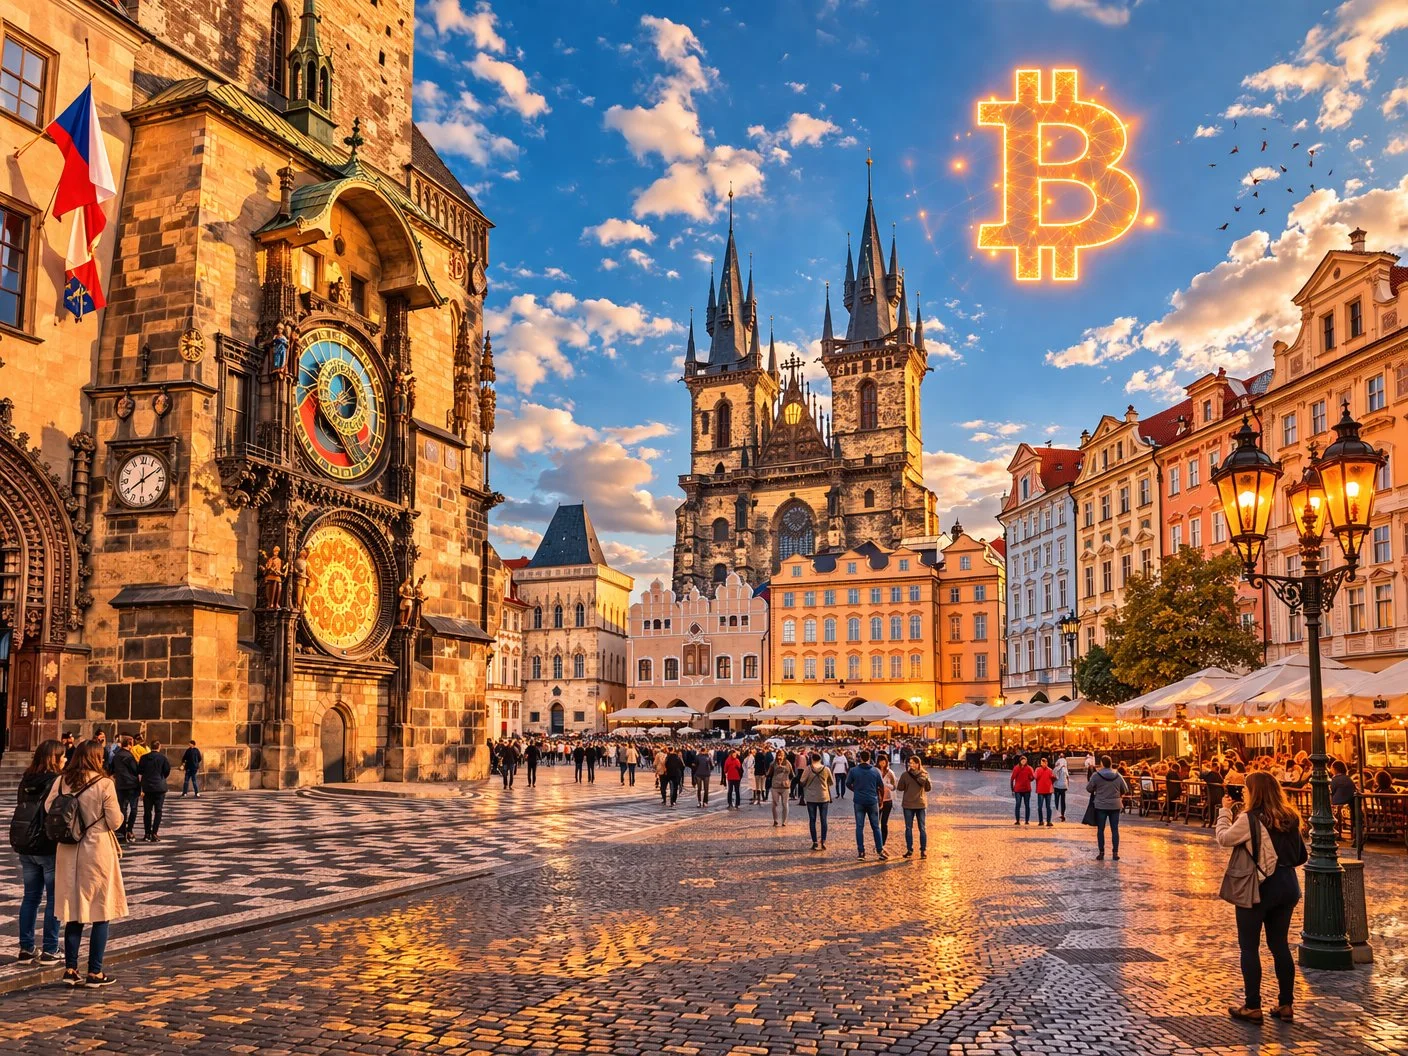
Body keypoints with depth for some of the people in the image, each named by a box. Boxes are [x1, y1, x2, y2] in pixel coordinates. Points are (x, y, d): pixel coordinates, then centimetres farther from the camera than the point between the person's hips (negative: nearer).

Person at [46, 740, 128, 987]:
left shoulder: (61, 782, -1)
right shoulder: (104, 783, -13)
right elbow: (115, 822, -11)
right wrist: (122, 815, 10)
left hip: (69, 852, 5)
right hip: (98, 851, -5)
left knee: (74, 912, 14)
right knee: (101, 912, 5)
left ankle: (70, 969, 17)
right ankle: (95, 972, 8)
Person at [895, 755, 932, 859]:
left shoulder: (924, 774, -1)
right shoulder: (905, 775, -1)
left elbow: (928, 788, -4)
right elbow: (899, 788, -1)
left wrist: (926, 780, -20)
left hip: (920, 804, -1)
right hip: (908, 805, 1)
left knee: (922, 828, 3)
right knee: (908, 828, 6)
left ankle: (923, 850, 9)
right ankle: (909, 850, 14)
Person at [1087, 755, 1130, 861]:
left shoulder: (1096, 775, -10)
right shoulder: (1117, 776, -1)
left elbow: (1088, 788, -5)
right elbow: (1125, 789, 5)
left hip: (1101, 806, -2)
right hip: (1115, 806, 2)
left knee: (1100, 830, 7)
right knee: (1115, 829, 9)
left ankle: (1101, 853, 7)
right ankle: (1115, 853, 9)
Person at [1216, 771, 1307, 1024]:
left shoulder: (1249, 819, -17)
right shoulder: (1289, 818, 3)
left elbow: (1223, 838, -5)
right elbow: (1300, 856, 9)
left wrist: (1225, 810, 3)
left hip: (1258, 887, -6)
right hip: (1288, 885, 6)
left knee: (1249, 947, 4)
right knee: (1280, 945, 14)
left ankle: (1253, 1007, 6)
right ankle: (1285, 1005, 18)